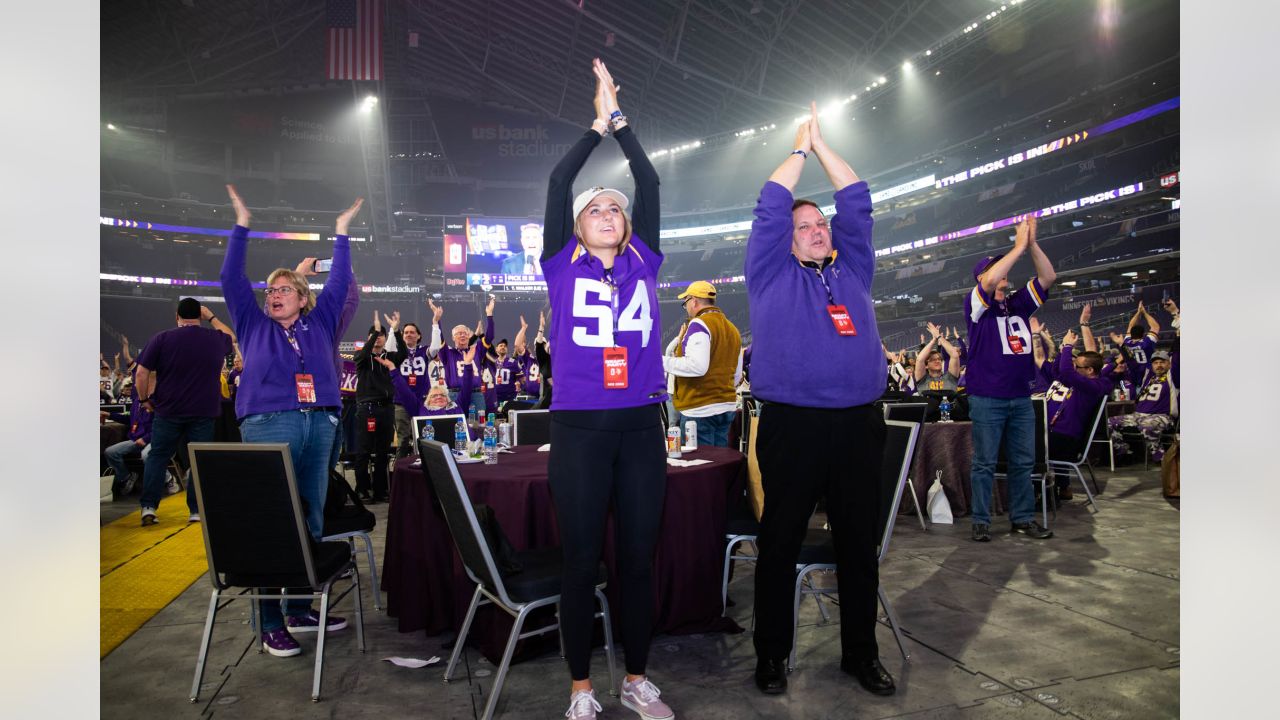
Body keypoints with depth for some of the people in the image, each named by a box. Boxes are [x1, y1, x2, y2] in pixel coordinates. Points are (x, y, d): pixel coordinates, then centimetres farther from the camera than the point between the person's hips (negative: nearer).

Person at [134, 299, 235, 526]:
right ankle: (196, 510, 6)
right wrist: (211, 317, 29)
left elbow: (141, 374, -4)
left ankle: (148, 507, 9)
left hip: (168, 411, 0)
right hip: (204, 412, 1)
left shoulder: (162, 339, -4)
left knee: (157, 457, 13)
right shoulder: (216, 338, 1)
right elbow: (231, 337, 27)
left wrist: (144, 399, 11)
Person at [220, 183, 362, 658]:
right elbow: (231, 278, 12)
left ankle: (300, 609, 17)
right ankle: (271, 624, 1)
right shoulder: (254, 325, 14)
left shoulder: (320, 323, 17)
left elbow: (339, 282, 18)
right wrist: (242, 225, 11)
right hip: (267, 426, -2)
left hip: (319, 426, 3)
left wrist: (341, 232, 19)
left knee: (312, 522, 6)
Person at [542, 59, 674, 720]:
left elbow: (650, 182, 7)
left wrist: (621, 118, 10)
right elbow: (558, 182, 0)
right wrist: (598, 123, 8)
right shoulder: (564, 266, 5)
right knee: (581, 562, 6)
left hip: (641, 426, 2)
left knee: (639, 558, 10)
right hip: (579, 428, -2)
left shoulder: (642, 263, 10)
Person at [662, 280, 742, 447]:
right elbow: (737, 376, 18)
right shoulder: (732, 329, 15)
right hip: (727, 407, 9)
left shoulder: (698, 324, -11)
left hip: (700, 410, -9)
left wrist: (662, 362, -14)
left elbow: (697, 366, -22)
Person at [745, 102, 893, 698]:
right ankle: (771, 654, 18)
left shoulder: (853, 270, 19)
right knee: (779, 545, 4)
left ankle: (861, 652, 27)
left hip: (859, 426, 4)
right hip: (791, 427, -3)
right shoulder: (771, 274, 9)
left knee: (860, 545, 11)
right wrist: (800, 149, 17)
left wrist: (822, 144, 21)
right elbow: (771, 206, 4)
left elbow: (856, 202, 18)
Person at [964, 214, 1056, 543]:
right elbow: (989, 281, -22)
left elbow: (1048, 277, 7)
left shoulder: (1018, 303, 12)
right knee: (984, 463, 0)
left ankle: (1023, 518, 20)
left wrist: (1032, 243, -4)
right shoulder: (976, 304, -3)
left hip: (1021, 397, 6)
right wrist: (1019, 246, -16)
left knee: (1023, 462, 10)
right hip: (987, 397, -6)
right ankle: (981, 521, 7)